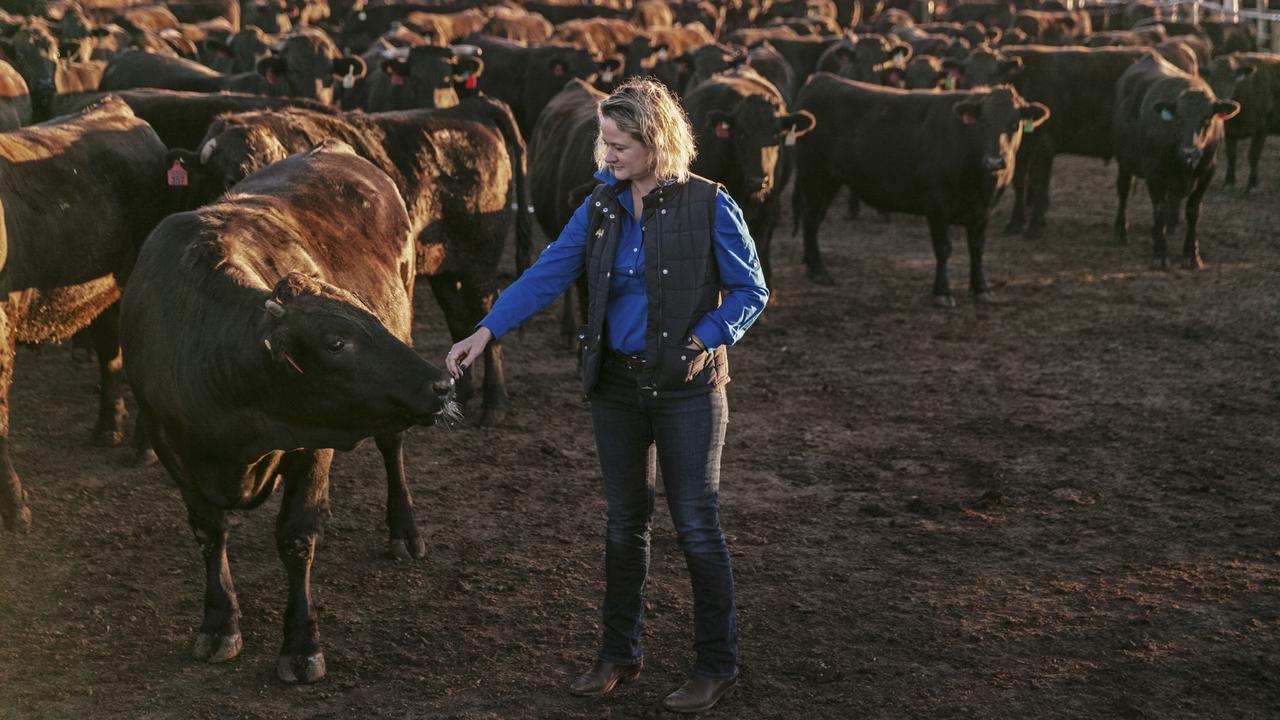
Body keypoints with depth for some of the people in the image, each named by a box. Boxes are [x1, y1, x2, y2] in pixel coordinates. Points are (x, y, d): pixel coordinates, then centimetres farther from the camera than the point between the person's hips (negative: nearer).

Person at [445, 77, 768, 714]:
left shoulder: (708, 205, -9)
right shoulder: (600, 208, 4)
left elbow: (751, 291, -3)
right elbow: (547, 274, -2)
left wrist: (706, 339, -17)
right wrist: (485, 331, -13)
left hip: (686, 387, -5)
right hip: (616, 386, 5)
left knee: (697, 526, 1)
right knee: (624, 523, 13)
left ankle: (717, 665, 14)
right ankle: (619, 654, 26)